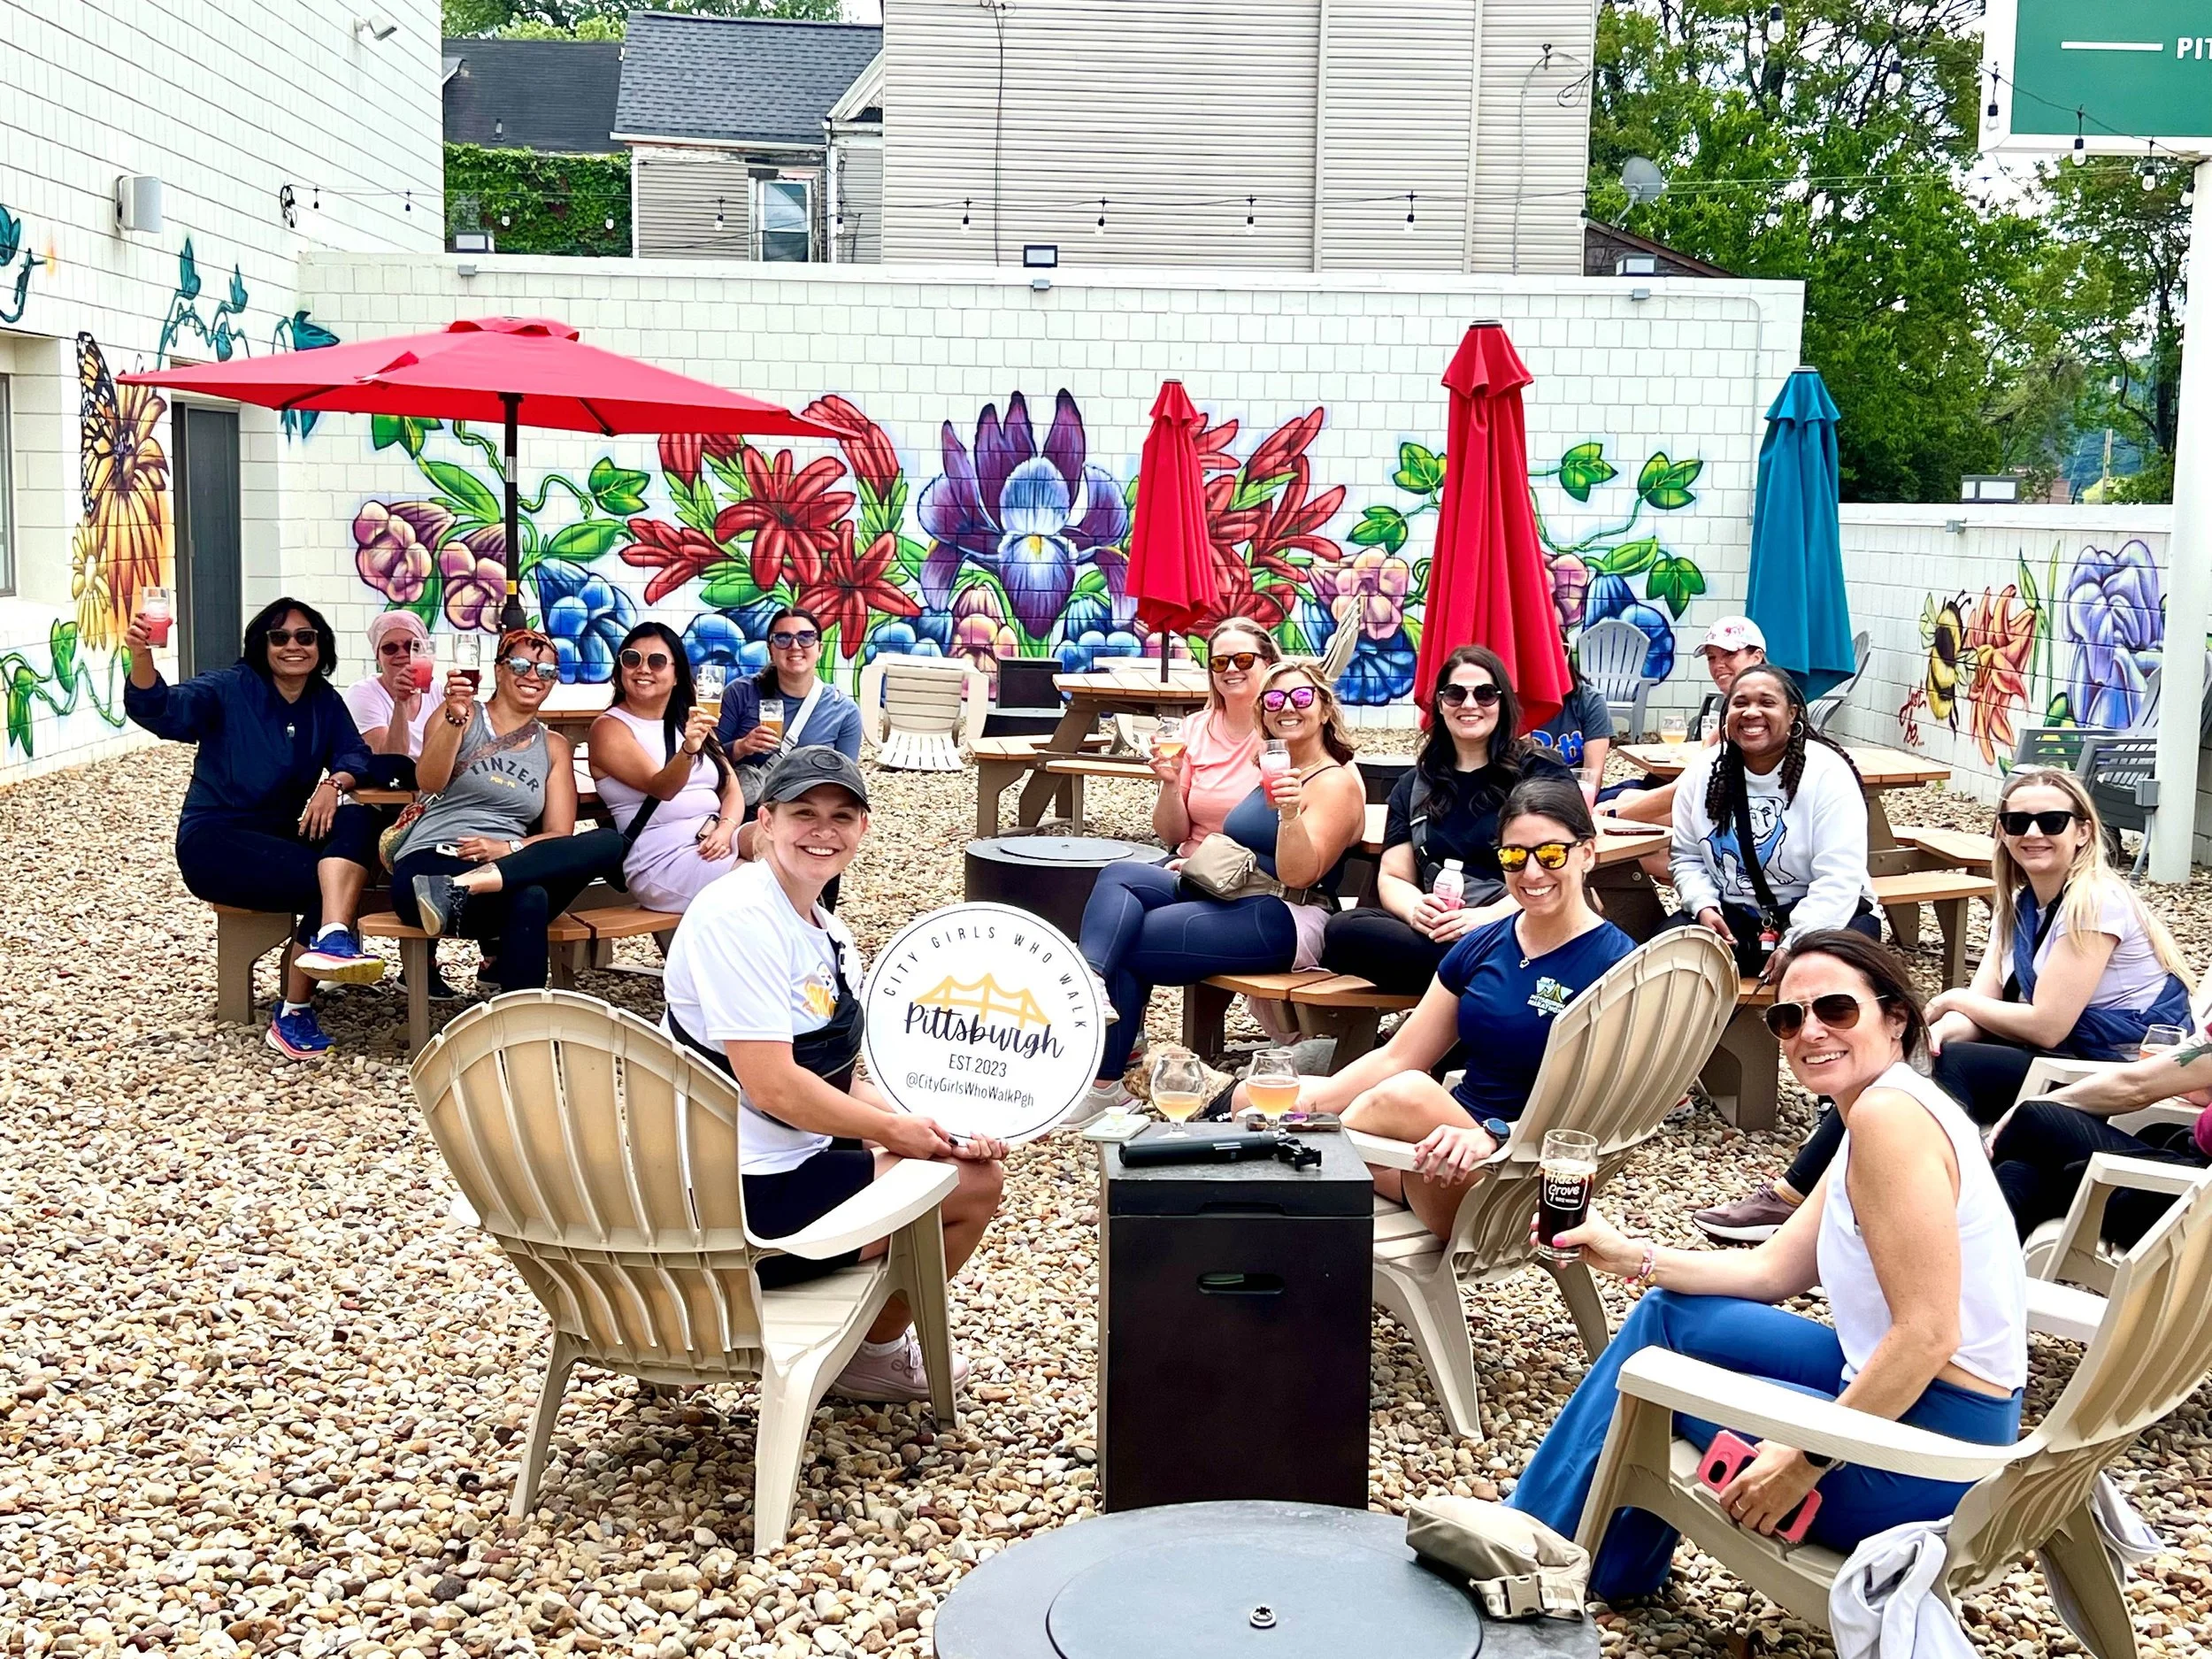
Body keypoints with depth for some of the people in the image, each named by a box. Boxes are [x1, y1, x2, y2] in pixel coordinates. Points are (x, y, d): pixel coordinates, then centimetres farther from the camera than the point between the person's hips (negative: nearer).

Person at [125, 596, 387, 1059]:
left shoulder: (325, 701, 8)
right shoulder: (229, 689, -8)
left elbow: (355, 755, 1)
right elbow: (159, 709, -23)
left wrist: (333, 783, -23)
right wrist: (141, 657, -43)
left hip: (284, 833, 5)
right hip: (215, 839, -5)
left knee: (356, 821, -26)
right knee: (320, 879, -27)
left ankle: (332, 937, -48)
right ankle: (293, 1015, -19)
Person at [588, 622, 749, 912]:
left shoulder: (690, 722, 20)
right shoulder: (610, 728, -1)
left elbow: (732, 790, 13)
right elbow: (660, 788, -17)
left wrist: (725, 829, -9)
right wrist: (688, 750, -38)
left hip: (716, 845, 6)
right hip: (663, 862, -6)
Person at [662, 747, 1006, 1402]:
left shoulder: (829, 933, 11)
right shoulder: (740, 916, -19)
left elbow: (839, 1085, 11)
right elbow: (773, 1086, -24)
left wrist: (941, 1132, -4)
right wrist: (896, 1130, -13)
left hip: (798, 1154, 10)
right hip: (750, 1194, -10)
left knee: (977, 1169, 19)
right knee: (972, 1188, -2)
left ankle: (872, 1339, 29)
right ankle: (875, 1350, 21)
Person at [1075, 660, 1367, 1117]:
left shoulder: (1336, 782, -6)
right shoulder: (1278, 772, 22)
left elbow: (1297, 875, -17)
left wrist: (1291, 813, -33)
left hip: (1283, 922, -9)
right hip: (1227, 899, 9)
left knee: (1123, 945, -17)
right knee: (1120, 876, -12)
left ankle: (1103, 1084, -20)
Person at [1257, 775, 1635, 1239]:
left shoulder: (1614, 964, -9)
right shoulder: (1483, 946, 10)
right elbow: (1396, 1059, 10)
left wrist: (1493, 1136, -32)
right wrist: (1307, 1099, -5)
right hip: (1449, 1136, 7)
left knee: (1408, 1094, -34)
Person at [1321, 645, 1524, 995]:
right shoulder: (1415, 785, 23)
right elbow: (1393, 877, 17)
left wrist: (1487, 916, -19)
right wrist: (1416, 910, -8)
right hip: (1436, 932, 5)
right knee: (1343, 929, -29)